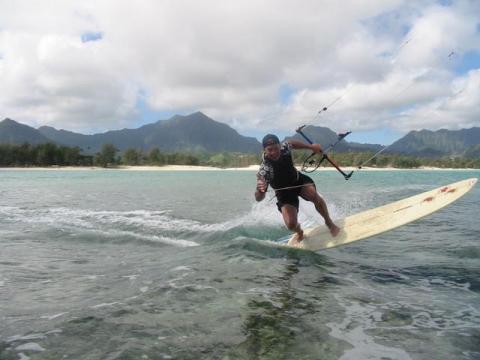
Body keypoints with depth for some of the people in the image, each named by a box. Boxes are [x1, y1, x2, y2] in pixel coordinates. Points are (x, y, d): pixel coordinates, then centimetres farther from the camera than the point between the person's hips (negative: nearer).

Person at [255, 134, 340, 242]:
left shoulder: (284, 148, -21)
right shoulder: (264, 170, -34)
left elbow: (292, 143, 6)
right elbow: (258, 198, -35)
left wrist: (311, 147, 9)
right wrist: (259, 190, -57)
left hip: (299, 180, 3)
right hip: (284, 193, -3)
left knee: (314, 196, -28)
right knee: (291, 225, -18)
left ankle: (329, 222, -1)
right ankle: (299, 231, 22)